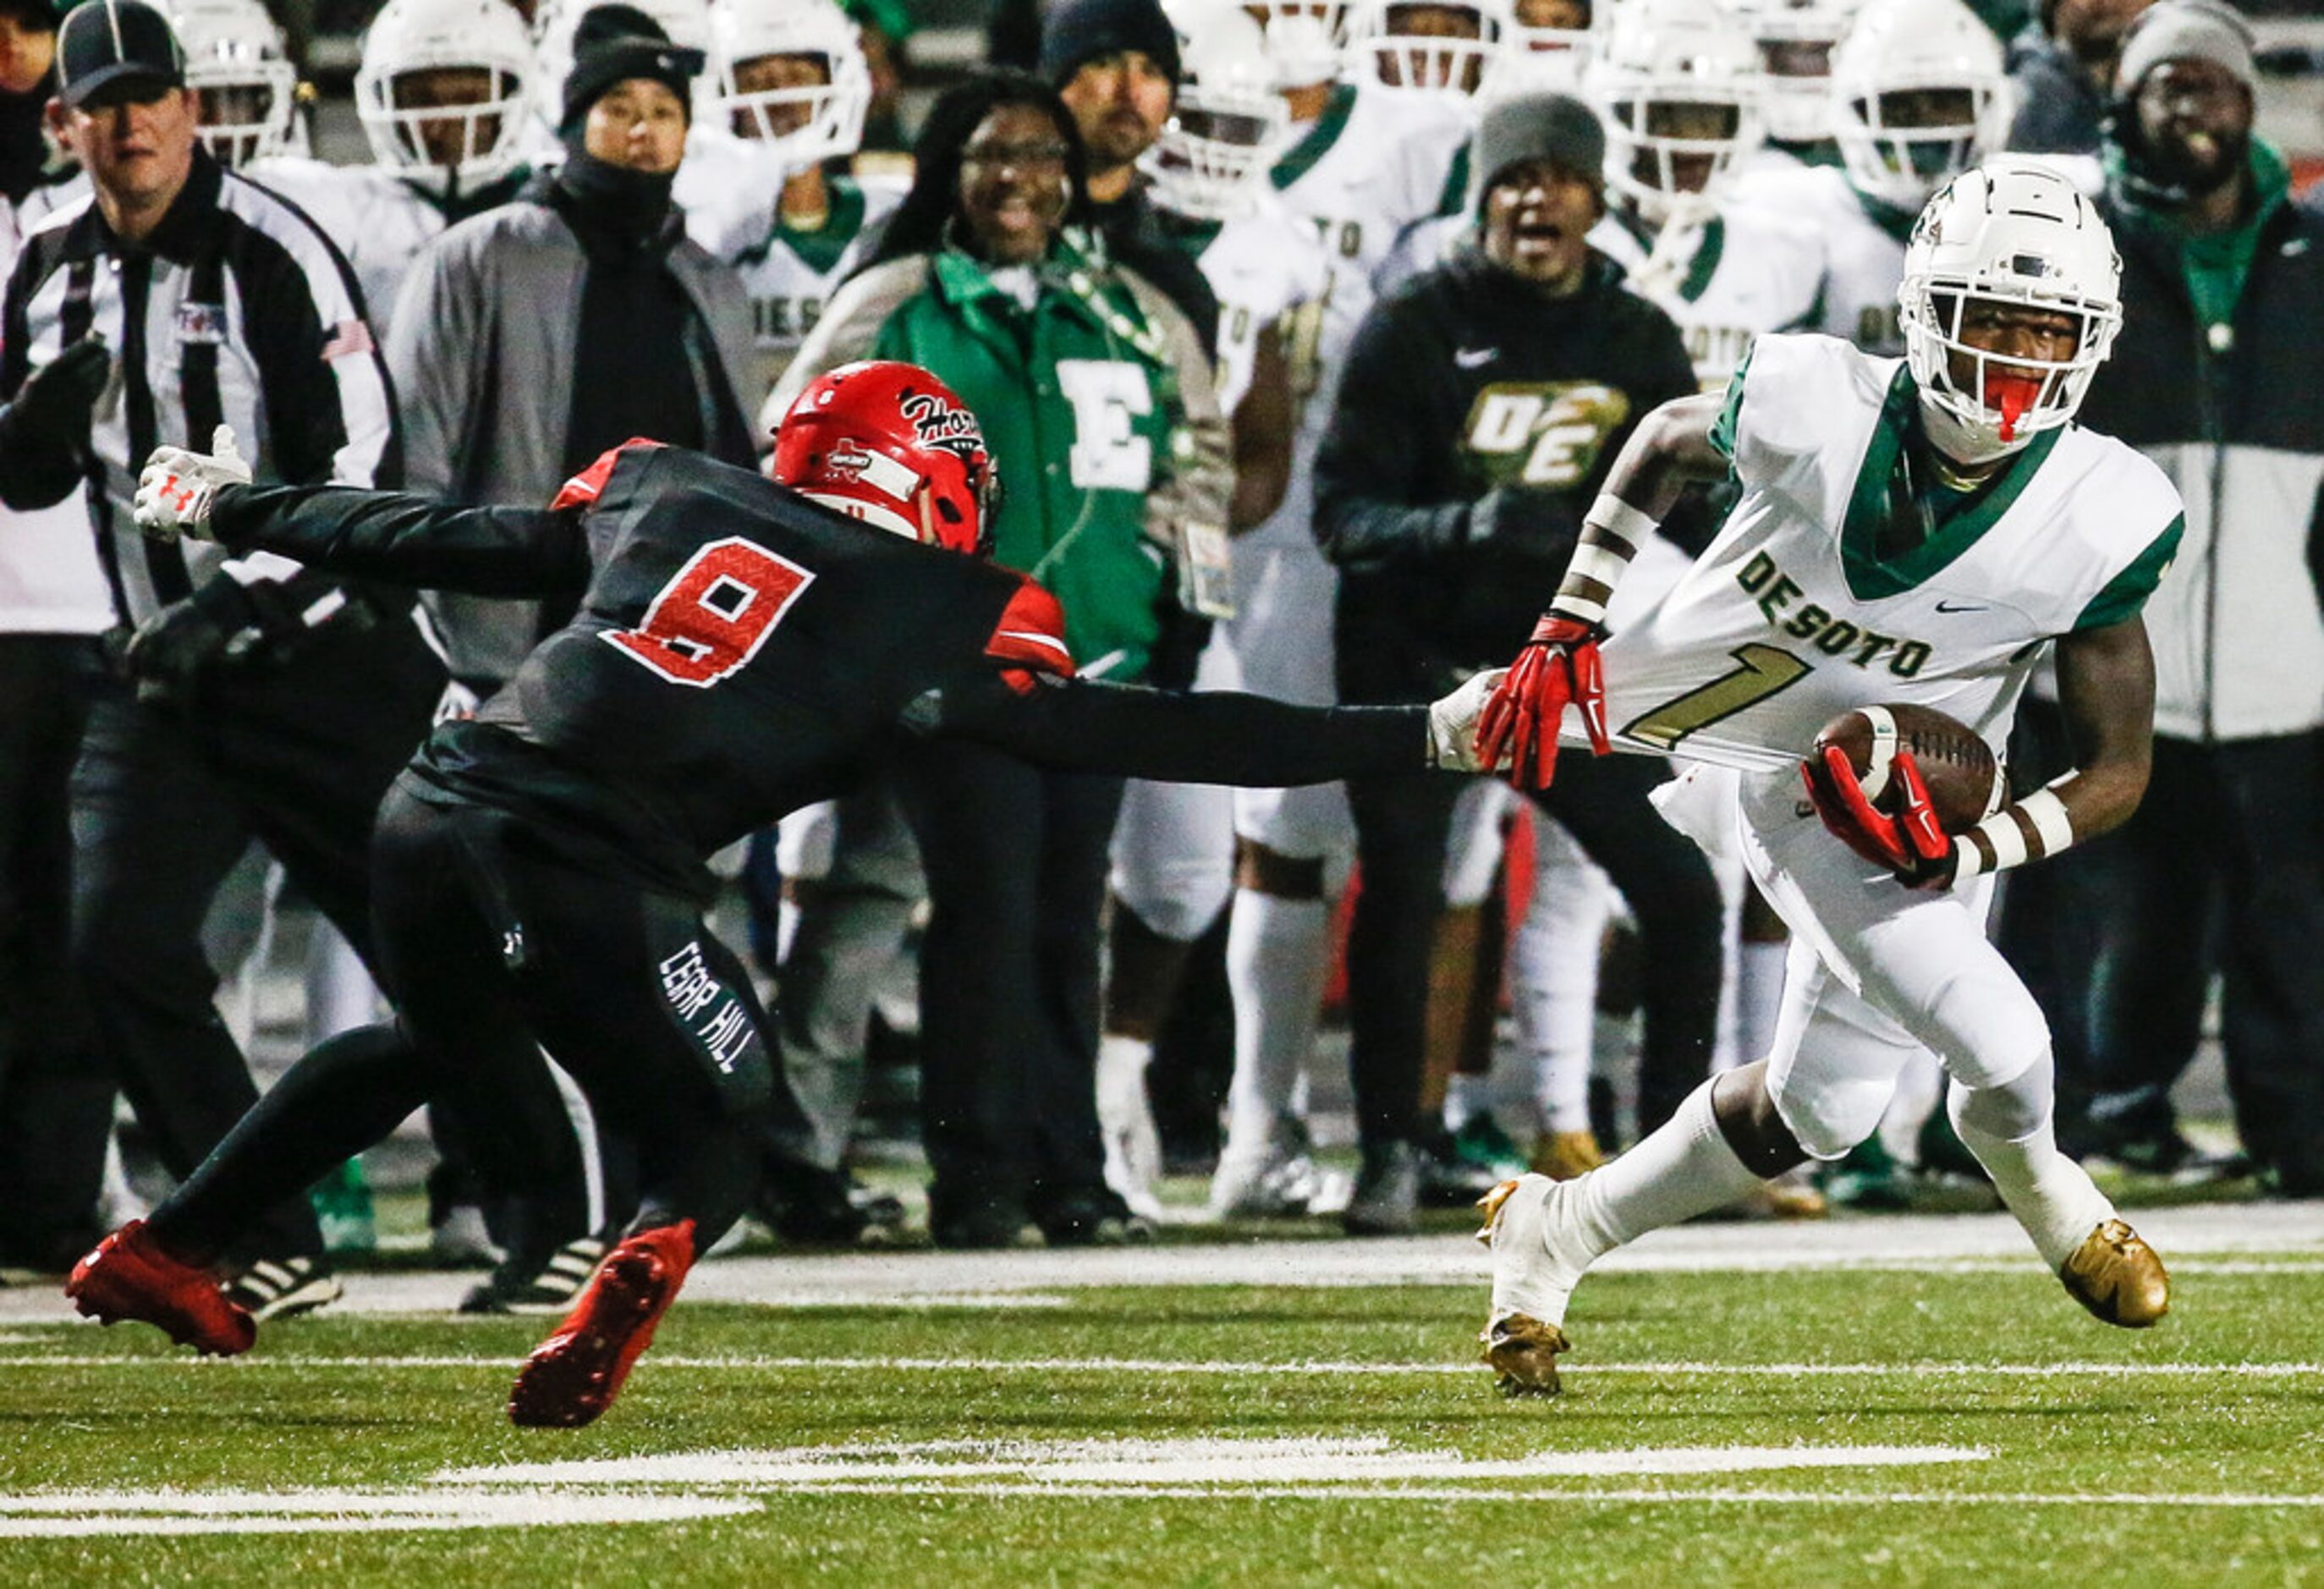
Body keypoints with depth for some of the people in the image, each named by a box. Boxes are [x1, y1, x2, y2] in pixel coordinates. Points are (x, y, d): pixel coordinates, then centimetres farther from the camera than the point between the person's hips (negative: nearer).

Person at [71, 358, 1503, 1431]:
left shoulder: (666, 491, 19)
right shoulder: (940, 618, 8)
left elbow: (443, 540, 27)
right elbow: (1141, 735, 7)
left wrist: (235, 509, 43)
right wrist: (1423, 740, 10)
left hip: (442, 806, 5)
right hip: (593, 873, -5)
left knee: (454, 1038, 34)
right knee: (715, 1142, 13)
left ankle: (163, 1251, 39)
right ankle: (610, 1320, -21)